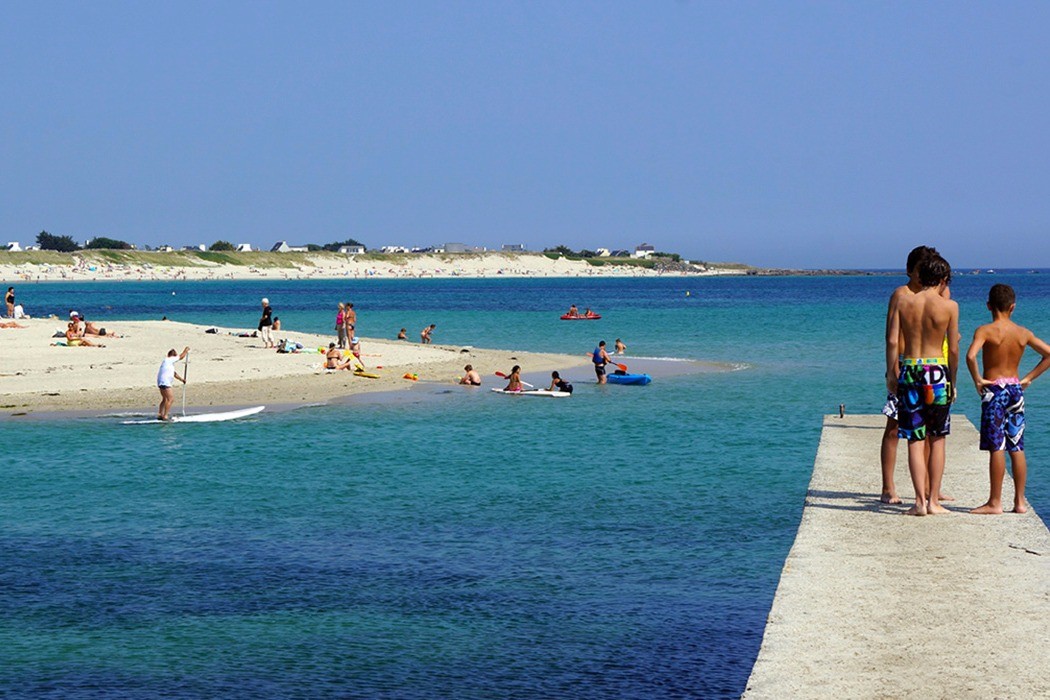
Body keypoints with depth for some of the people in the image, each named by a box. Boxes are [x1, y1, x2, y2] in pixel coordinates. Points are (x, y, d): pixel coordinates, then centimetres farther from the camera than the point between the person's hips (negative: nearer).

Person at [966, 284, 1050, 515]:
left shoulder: (985, 331, -11)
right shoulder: (1023, 333, 4)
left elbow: (970, 356, -27)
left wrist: (977, 380, -13)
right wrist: (1029, 378, 10)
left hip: (994, 390, -5)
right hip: (1015, 389, 5)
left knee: (997, 448, -4)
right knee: (1017, 448, 9)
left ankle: (995, 503, -1)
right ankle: (1020, 501, 12)